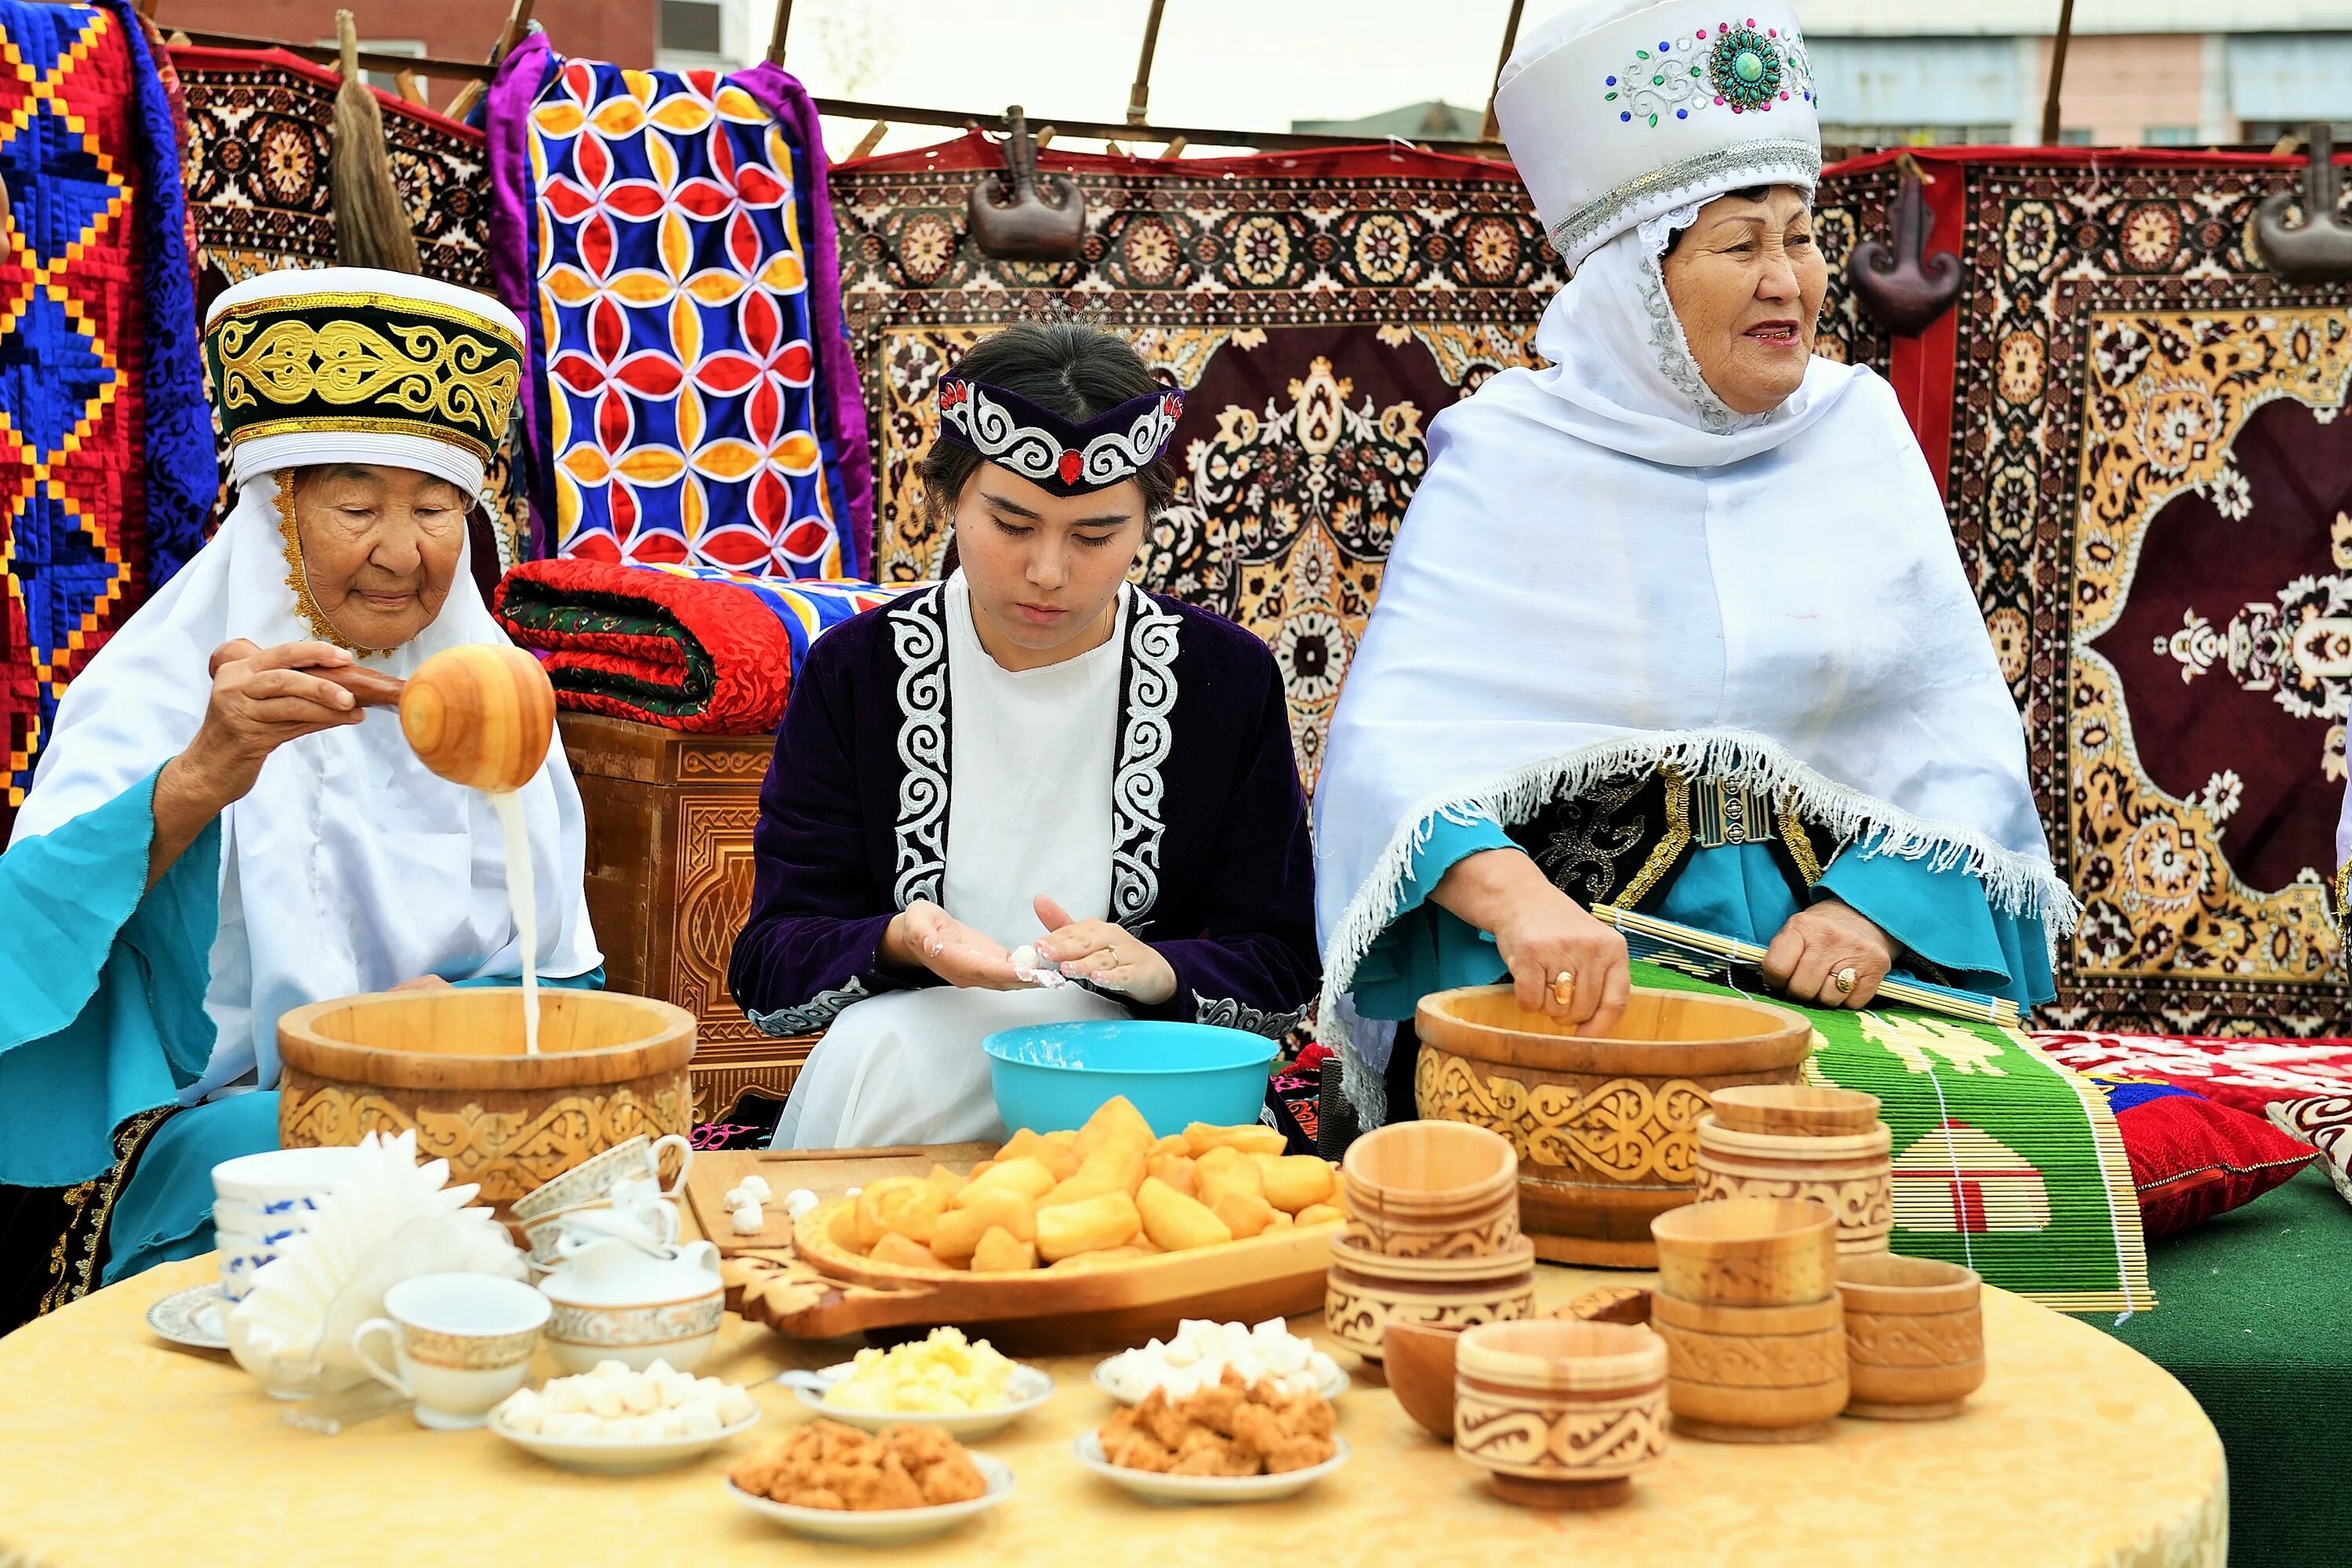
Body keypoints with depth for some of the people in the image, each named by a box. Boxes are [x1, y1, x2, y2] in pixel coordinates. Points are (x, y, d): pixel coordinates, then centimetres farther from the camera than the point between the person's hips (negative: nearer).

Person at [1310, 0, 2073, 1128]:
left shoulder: (1858, 429, 10)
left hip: (1827, 951, 3)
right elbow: (1390, 739, -12)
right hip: (1577, 964, -3)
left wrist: (1879, 909, -11)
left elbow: (1963, 728, 7)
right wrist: (1515, 896, -32)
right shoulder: (1514, 456, -1)